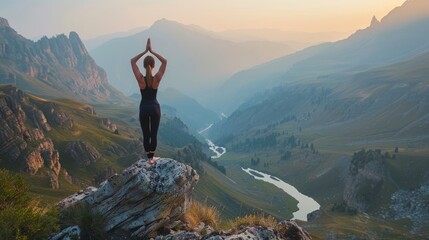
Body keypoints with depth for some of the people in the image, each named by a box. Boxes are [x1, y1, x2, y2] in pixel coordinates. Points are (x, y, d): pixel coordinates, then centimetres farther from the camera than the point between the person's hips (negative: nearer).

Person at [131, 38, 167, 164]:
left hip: (144, 108, 1)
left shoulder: (140, 78, -16)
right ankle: (152, 157, 16)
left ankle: (149, 157, 18)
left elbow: (132, 61, -5)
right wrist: (152, 51, -10)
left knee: (146, 134, 11)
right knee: (154, 133, 10)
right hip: (154, 107, 0)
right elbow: (165, 61, -7)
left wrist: (145, 51, -7)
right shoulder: (157, 78, -17)